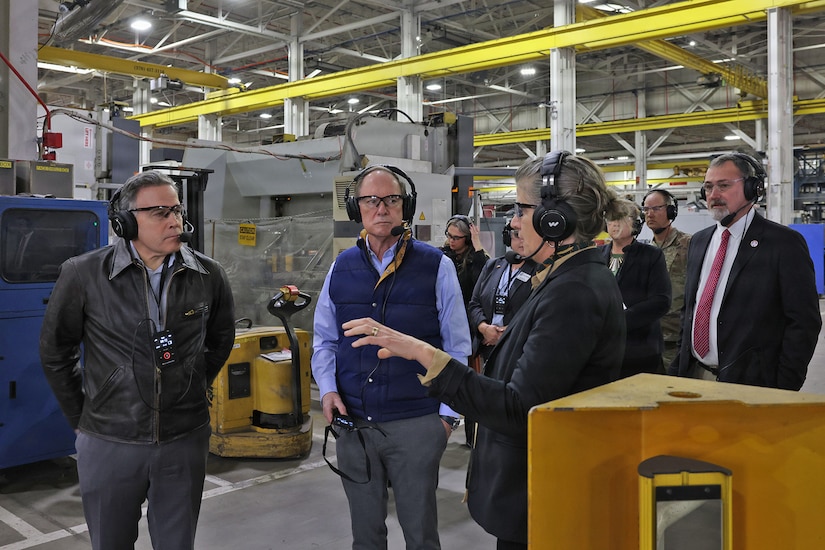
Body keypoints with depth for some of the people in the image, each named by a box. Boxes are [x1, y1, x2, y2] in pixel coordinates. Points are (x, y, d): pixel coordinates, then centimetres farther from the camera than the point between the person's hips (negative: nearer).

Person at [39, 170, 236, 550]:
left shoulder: (209, 276, -3)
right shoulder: (83, 274, -9)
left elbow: (220, 340, 14)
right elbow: (55, 350, 3)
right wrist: (82, 417, 5)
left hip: (185, 441, 1)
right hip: (108, 443, -1)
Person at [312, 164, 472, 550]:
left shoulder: (436, 266, -6)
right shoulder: (342, 267, 5)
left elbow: (456, 347, -4)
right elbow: (324, 340, 12)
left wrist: (448, 414, -6)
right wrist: (327, 389, -2)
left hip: (416, 424, -3)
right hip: (352, 422, 4)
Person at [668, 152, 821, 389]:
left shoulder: (785, 243, -8)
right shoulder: (699, 241, 11)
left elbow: (804, 322, -11)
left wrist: (783, 391, -15)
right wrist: (679, 368, 9)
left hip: (750, 383, -5)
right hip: (693, 376, 6)